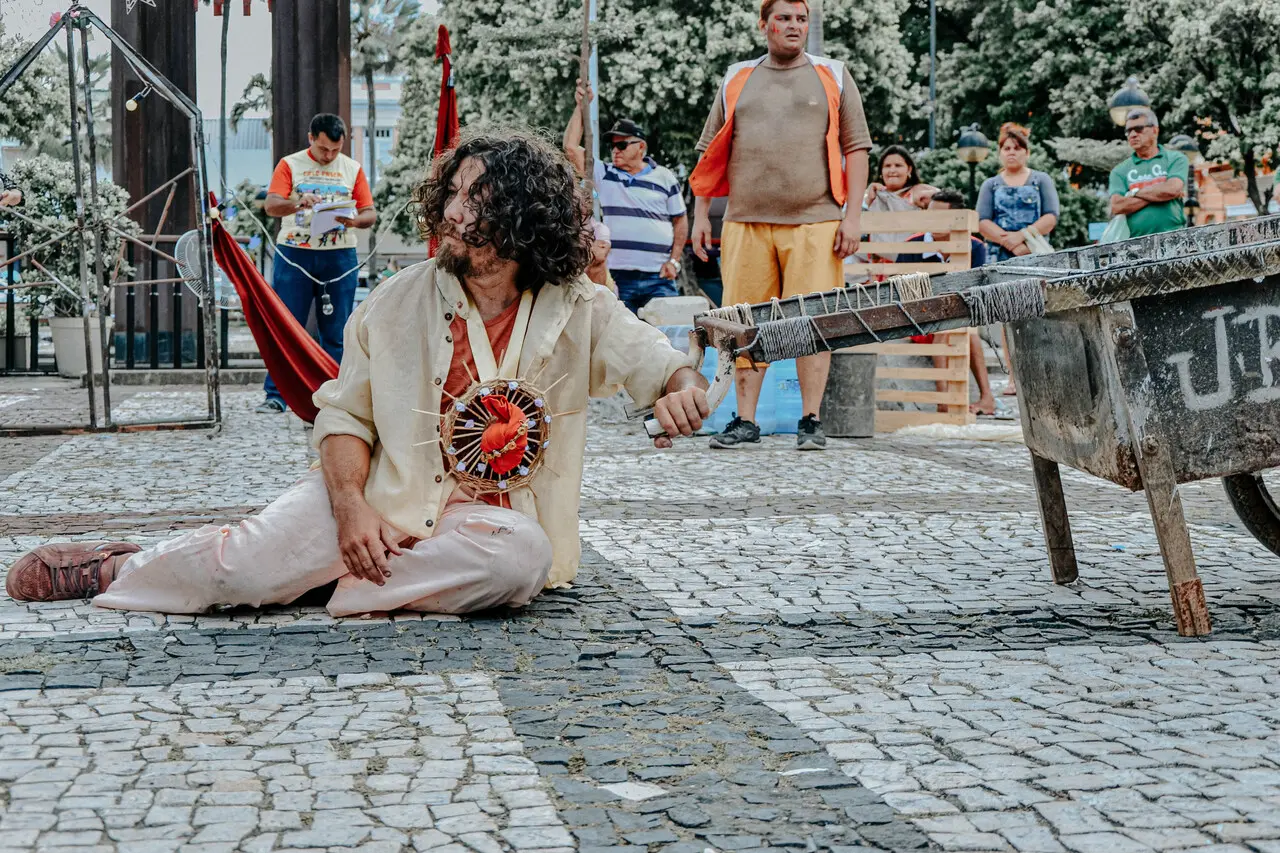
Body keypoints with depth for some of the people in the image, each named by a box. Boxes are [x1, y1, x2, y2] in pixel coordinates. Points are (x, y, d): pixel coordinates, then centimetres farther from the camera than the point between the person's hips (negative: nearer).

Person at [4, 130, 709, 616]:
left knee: (522, 559, -36)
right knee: (254, 565, -23)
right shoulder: (398, 304, 0)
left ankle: (331, 582, -18)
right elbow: (346, 412, 2)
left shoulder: (580, 314, -3)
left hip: (487, 509, 0)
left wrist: (682, 391, -31)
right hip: (382, 489, 0)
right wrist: (351, 508, -16)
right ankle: (120, 569, 9)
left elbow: (669, 370, -4)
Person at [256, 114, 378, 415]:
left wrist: (354, 220, -16)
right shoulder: (290, 165, 5)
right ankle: (275, 396, 0)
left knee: (336, 331, 4)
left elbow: (371, 214, 7)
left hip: (339, 257, 2)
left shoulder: (352, 169, 11)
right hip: (295, 255, -2)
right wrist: (296, 203, -28)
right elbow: (270, 206, -7)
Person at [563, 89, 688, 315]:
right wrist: (581, 106, -1)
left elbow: (680, 220, 14)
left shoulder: (665, 178, 9)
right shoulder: (604, 175, 10)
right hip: (618, 277, 1)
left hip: (659, 277, -1)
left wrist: (674, 261, 3)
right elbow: (571, 147, 1)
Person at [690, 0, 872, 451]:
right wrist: (700, 213, 10)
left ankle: (810, 421, 4)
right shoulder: (737, 81, 15)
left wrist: (852, 216, -3)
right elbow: (710, 152, 17)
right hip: (746, 223, 2)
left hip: (814, 223, -2)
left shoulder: (833, 77, 10)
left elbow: (856, 148, 6)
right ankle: (745, 422, 8)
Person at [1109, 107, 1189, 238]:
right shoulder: (1120, 171, 16)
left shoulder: (1175, 159, 11)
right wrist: (1158, 194, -2)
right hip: (1135, 243, 1)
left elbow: (1173, 189, -7)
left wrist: (1135, 192, 4)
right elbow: (1117, 207, 0)